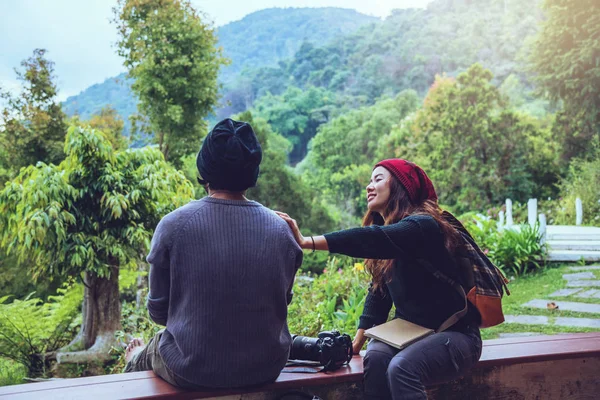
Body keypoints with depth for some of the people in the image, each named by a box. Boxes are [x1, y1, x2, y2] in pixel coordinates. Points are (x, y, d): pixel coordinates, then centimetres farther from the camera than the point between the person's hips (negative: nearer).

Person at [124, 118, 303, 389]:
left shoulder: (173, 225, -15)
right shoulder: (281, 230, -9)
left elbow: (158, 312, -5)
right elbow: (280, 303, 4)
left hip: (191, 370, -2)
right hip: (265, 369, 3)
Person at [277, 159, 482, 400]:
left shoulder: (422, 226, -19)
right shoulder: (383, 226, 7)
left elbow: (371, 240, -38)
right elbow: (378, 291, 10)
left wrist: (305, 242, -43)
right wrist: (358, 340, 3)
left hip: (454, 334, -6)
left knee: (402, 367, -33)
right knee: (375, 358, -24)